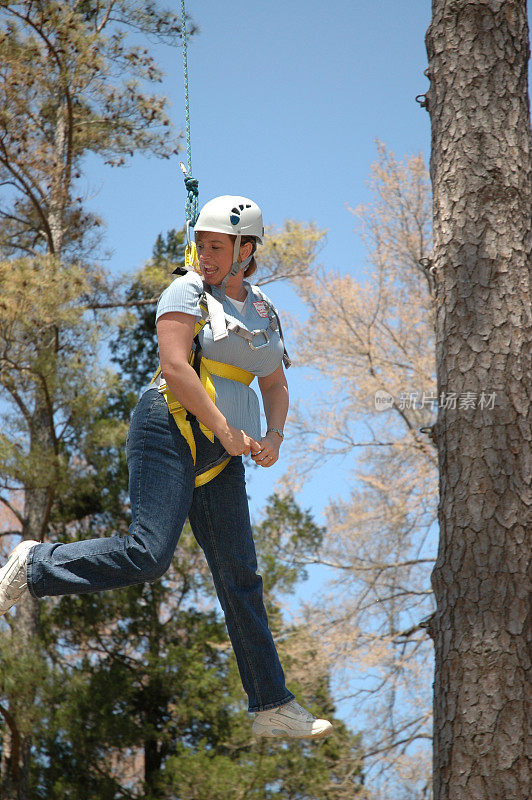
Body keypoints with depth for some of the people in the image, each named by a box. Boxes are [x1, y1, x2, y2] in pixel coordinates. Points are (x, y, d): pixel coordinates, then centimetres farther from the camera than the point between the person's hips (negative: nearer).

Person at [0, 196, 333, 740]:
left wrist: (273, 436, 3)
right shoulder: (187, 292, -2)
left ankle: (272, 707, 8)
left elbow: (276, 387, 23)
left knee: (240, 577, 5)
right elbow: (175, 366, -14)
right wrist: (226, 429, -17)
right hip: (169, 432, -6)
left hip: (218, 459, 7)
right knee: (147, 555, -22)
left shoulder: (263, 312, 18)